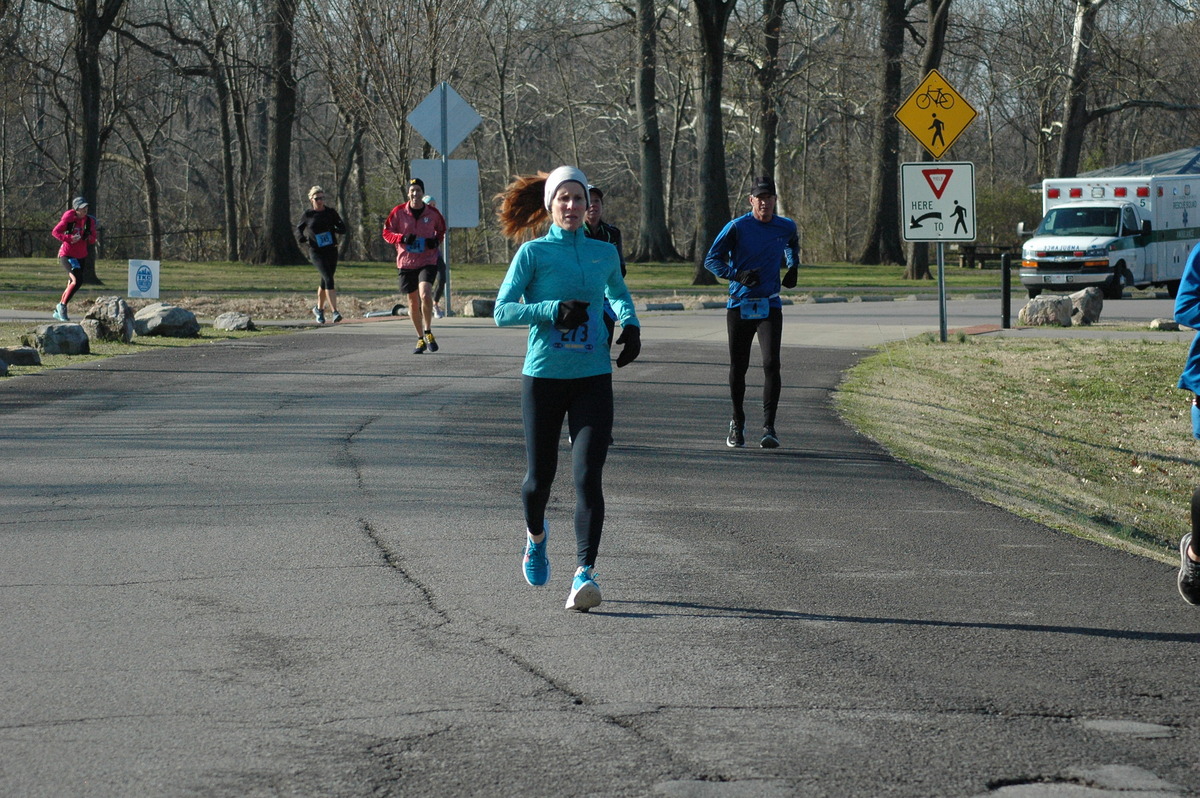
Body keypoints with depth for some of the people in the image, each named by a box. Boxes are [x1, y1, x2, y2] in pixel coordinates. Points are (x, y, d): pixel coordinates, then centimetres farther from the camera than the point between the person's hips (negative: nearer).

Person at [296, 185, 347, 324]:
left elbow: (343, 229, 4)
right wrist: (303, 238, -6)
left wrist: (334, 229, -16)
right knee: (328, 279, -20)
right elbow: (298, 230, 14)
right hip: (316, 252, -3)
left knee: (325, 281, 14)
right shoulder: (308, 215, 2)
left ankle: (319, 309, 37)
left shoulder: (331, 212, 6)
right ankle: (334, 312, -25)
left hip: (331, 251, 3)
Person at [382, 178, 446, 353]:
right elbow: (386, 233, 3)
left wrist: (437, 241, -4)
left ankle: (428, 332, -3)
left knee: (425, 294, -23)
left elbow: (442, 230, 17)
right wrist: (402, 238, -16)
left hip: (428, 261, -1)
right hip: (406, 261, 1)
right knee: (413, 301, 8)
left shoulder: (432, 212, 0)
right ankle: (420, 339, 23)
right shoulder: (399, 212, -2)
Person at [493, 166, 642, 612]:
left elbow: (618, 293, 31)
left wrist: (631, 325, 12)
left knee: (588, 477, -13)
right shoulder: (533, 253, -1)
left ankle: (585, 573, -17)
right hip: (544, 376, -1)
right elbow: (503, 311, -8)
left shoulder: (604, 254, 9)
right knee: (540, 475, 9)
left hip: (593, 378, 1)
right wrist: (555, 310, -20)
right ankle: (536, 536, 42)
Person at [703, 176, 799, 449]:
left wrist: (792, 268, 16)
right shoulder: (737, 227, -5)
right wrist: (737, 275, -22)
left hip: (770, 307, 1)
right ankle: (737, 423, 26)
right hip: (739, 306, -1)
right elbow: (711, 259, -8)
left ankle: (769, 427, -15)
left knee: (771, 364, -15)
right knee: (738, 367, 6)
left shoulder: (786, 227, 6)